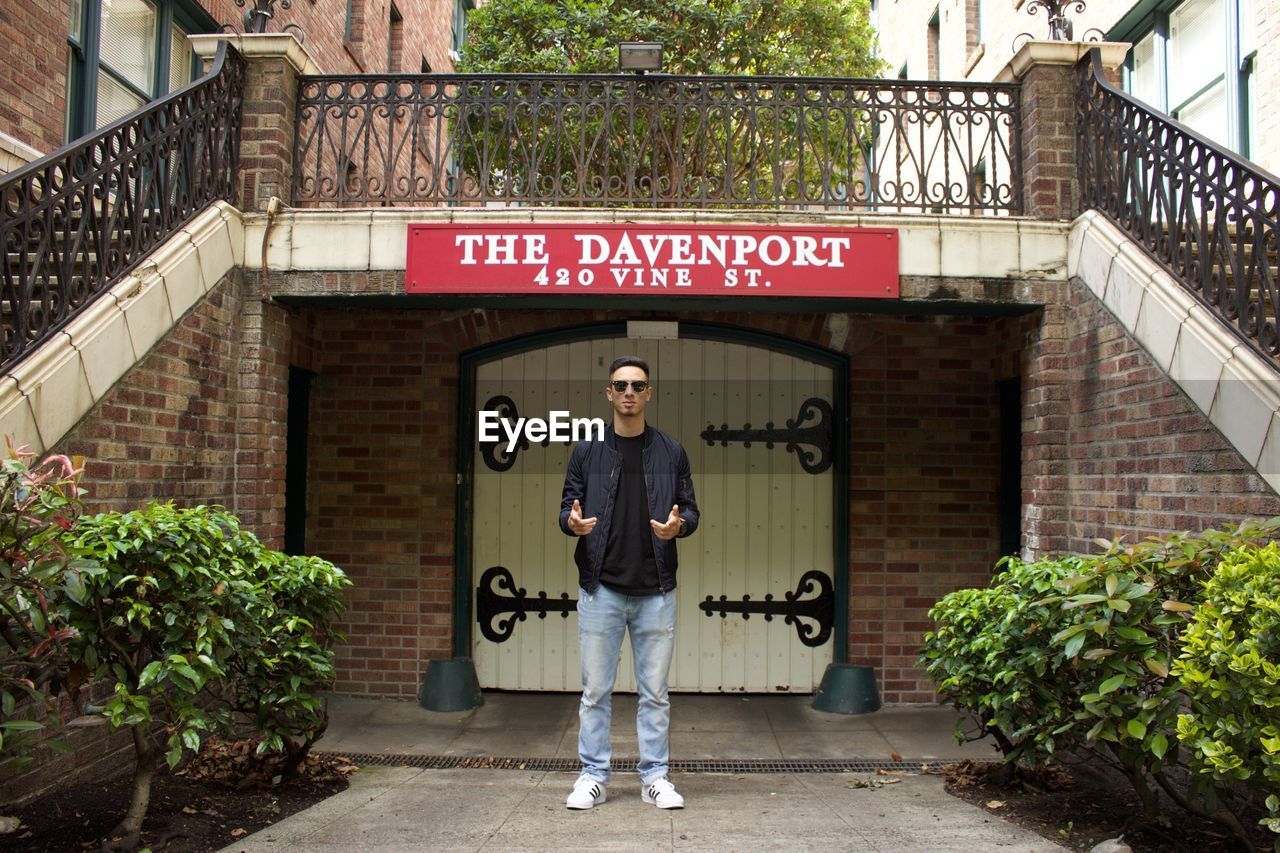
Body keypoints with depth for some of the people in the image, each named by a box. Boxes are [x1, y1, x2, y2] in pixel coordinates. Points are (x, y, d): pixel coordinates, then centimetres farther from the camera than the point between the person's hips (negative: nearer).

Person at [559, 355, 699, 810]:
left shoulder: (671, 451, 5)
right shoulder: (587, 450, 4)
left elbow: (690, 508, 7)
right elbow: (568, 506, 6)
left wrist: (679, 524, -15)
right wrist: (572, 522, -17)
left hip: (656, 590, 1)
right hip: (601, 588, 0)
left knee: (654, 692, 9)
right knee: (595, 690, 7)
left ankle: (654, 777, 21)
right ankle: (593, 776, 20)